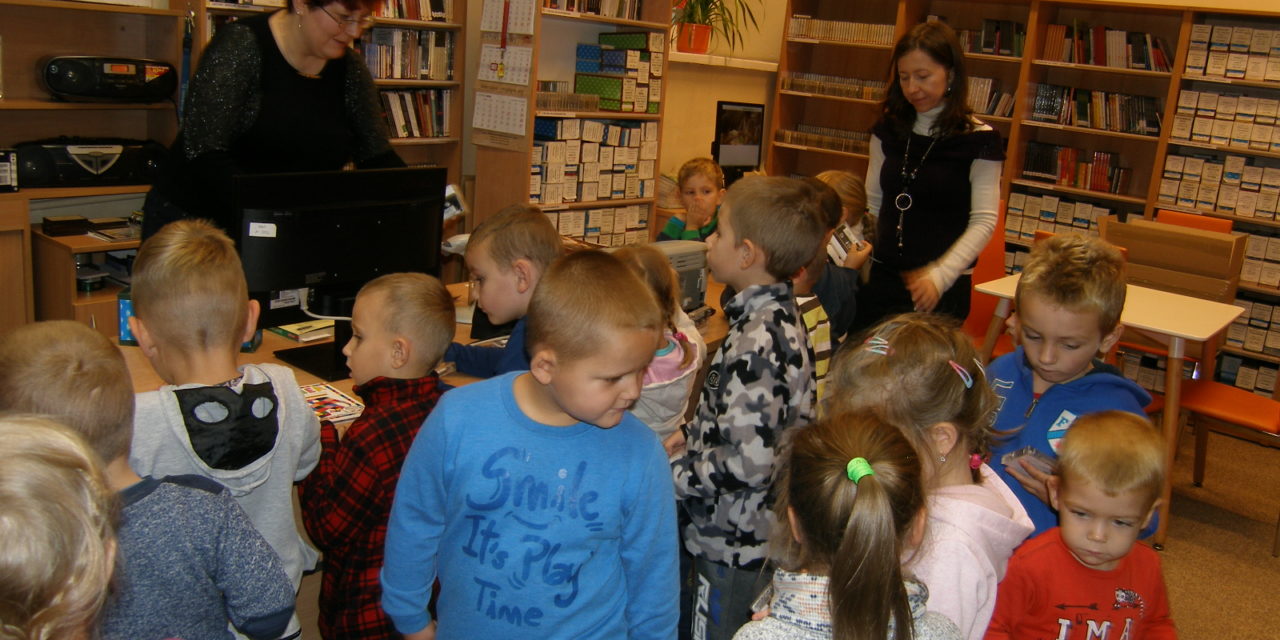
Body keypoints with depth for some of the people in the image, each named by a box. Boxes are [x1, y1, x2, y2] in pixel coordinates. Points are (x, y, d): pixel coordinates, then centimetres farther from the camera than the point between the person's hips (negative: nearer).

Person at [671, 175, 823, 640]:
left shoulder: (757, 343, -29)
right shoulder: (776, 314, 2)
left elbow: (745, 465, -30)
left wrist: (665, 475, -19)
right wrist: (688, 436, 5)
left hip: (734, 543, -9)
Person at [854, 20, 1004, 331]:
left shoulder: (979, 139, -7)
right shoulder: (889, 131, 8)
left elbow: (983, 222, -10)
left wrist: (939, 276, -21)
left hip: (944, 286, -4)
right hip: (880, 276, 4)